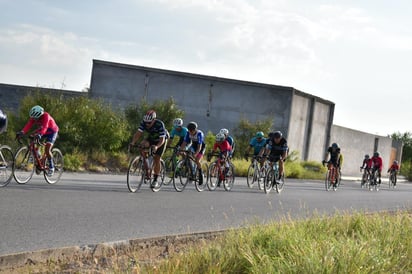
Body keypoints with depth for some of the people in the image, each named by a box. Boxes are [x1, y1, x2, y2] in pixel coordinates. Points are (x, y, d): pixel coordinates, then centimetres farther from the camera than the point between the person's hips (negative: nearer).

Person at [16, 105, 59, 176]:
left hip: (52, 131, -7)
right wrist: (22, 132, -47)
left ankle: (51, 167, -4)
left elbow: (44, 127, -47)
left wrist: (39, 134, -65)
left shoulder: (46, 116, -34)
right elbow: (28, 125, -29)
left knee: (47, 150, -21)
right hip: (41, 130, 7)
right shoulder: (34, 117, -17)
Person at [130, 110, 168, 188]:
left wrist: (156, 146, -55)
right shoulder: (144, 123, -25)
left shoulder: (159, 124, -35)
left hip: (160, 141, -4)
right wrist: (133, 142, -47)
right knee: (142, 145, -26)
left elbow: (162, 139, -36)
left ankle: (155, 180, 5)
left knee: (156, 159, -9)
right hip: (151, 138, 4)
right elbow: (138, 133, -30)